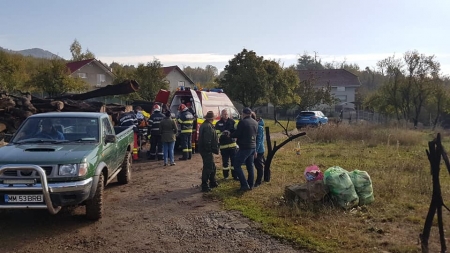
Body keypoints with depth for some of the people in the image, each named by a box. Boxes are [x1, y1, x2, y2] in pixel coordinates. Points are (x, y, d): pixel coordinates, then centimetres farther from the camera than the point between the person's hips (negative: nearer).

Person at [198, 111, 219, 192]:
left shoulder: (204, 125, 14)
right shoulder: (208, 126, -19)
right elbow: (207, 140, -27)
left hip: (205, 149, 11)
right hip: (207, 150, -11)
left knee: (212, 167, 20)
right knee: (207, 168, -6)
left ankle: (213, 183, 32)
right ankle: (204, 186, -1)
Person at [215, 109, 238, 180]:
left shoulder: (232, 121, 4)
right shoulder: (218, 124, 2)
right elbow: (217, 134, -5)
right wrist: (222, 134, -24)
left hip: (232, 144, 1)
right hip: (223, 145, -1)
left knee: (234, 160, 4)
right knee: (225, 161, 5)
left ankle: (235, 175, 15)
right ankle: (225, 176, 18)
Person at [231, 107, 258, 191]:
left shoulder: (242, 122, -15)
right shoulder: (255, 123, 10)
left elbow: (237, 134, -14)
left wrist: (230, 135, 5)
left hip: (244, 147, -8)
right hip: (253, 147, 8)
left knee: (237, 165, -3)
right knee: (250, 166, 15)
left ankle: (245, 185, -8)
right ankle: (250, 185, 20)